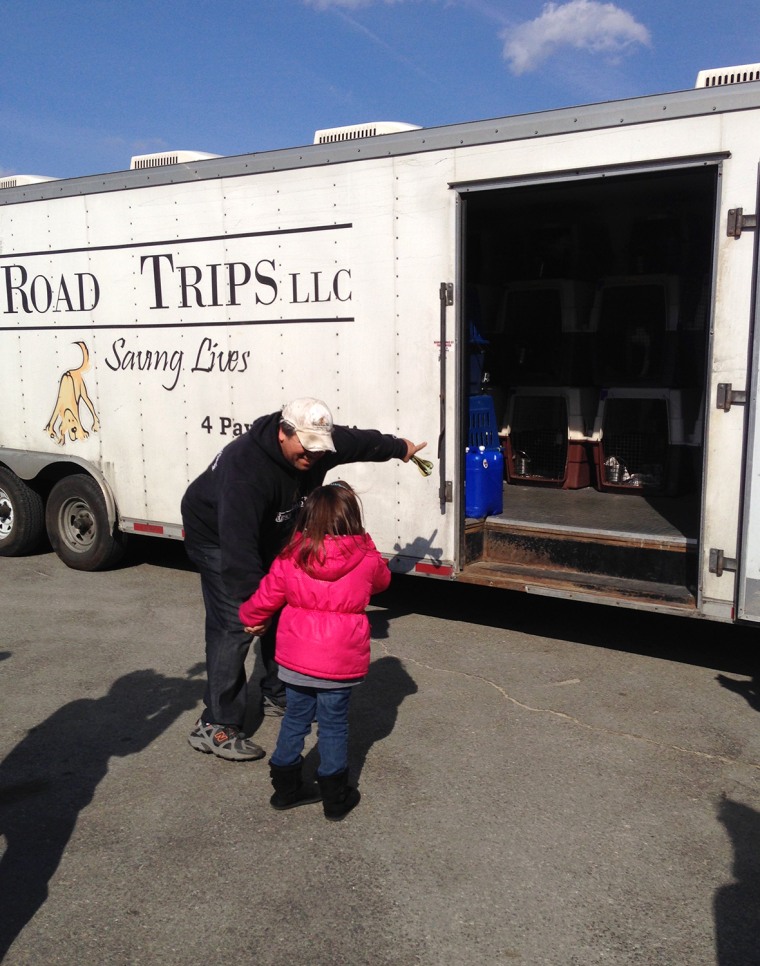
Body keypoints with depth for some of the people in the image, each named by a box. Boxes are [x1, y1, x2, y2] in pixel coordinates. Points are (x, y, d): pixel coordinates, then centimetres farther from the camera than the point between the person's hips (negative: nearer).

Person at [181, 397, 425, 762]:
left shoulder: (319, 444, -17)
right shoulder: (246, 467, -40)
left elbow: (360, 441, 5)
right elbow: (238, 544, -42)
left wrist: (399, 447, 22)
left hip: (267, 535, 8)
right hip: (216, 536, -8)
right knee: (234, 625, -16)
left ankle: (278, 695, 30)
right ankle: (215, 726, -9)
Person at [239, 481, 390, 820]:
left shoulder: (290, 559, -6)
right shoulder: (367, 559, -9)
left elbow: (265, 599, 4)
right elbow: (382, 581, 13)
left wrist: (248, 617, 24)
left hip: (296, 658, 2)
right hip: (341, 662, -1)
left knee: (295, 718, 18)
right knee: (334, 725, 11)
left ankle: (286, 787, 30)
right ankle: (335, 798, 21)